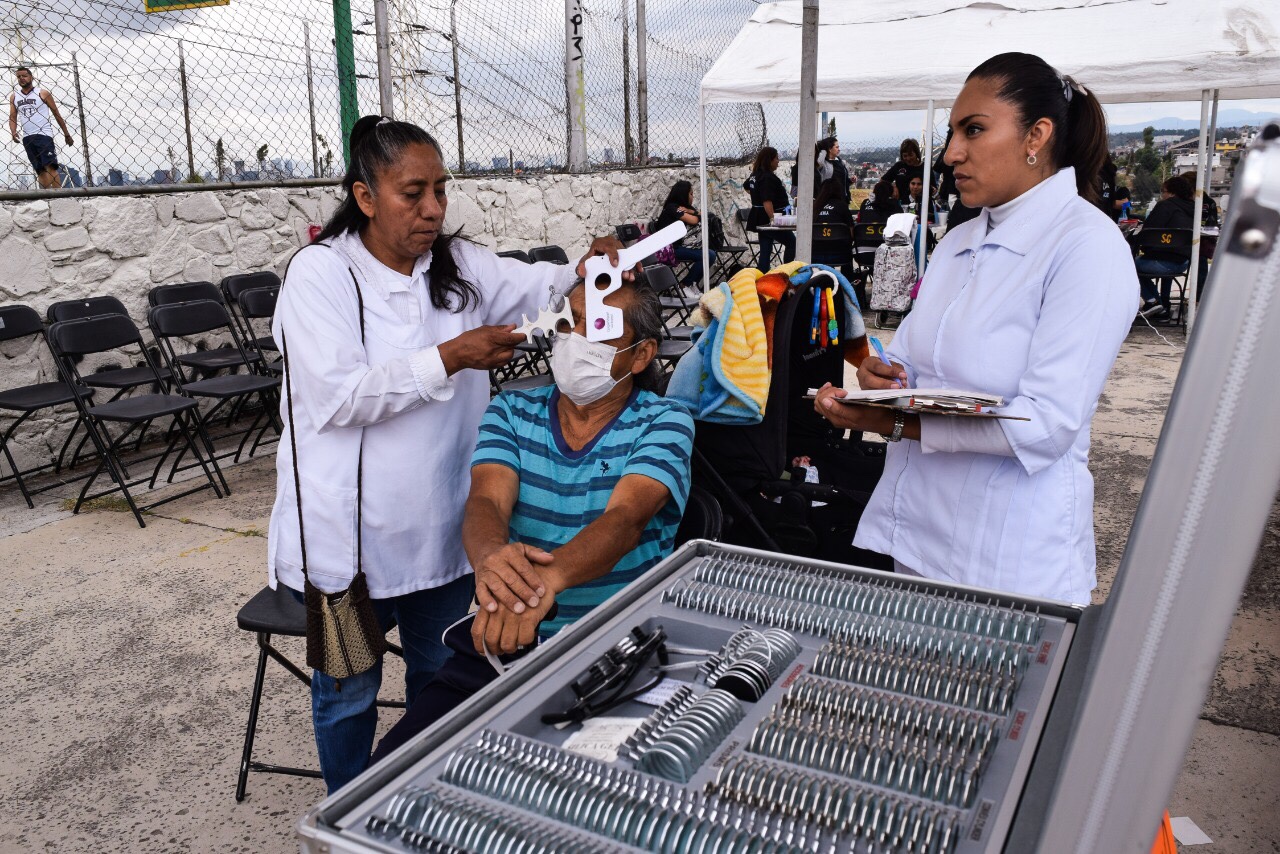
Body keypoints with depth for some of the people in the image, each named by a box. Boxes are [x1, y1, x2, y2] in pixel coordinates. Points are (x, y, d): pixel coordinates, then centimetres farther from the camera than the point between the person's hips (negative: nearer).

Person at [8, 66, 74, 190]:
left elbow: (56, 114, 6)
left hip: (43, 134, -5)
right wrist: (13, 132, -6)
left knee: (50, 166, -17)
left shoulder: (43, 93, 2)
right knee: (40, 170, 4)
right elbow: (12, 117, 14)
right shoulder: (14, 97, 13)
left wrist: (67, 134, 5)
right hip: (27, 138, 5)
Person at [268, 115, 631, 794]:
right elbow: (338, 398, -21)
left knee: (442, 676, 21)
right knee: (348, 691, 15)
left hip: (441, 525, 5)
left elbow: (540, 286, -2)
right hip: (351, 532, -5)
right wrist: (449, 359, -27)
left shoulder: (459, 264, 3)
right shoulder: (320, 272, -13)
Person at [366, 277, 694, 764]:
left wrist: (549, 577, -45)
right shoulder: (512, 412, 5)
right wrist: (491, 556, -39)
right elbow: (487, 502, -13)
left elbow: (624, 520, -23)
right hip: (501, 640, 3)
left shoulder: (663, 424, -5)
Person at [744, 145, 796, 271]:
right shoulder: (768, 178, -19)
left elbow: (746, 186, 33)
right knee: (792, 243, 2)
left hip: (759, 219, 9)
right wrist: (773, 219, -26)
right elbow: (767, 201, -27)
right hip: (768, 219, -9)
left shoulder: (755, 175, 11)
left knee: (765, 251, 9)